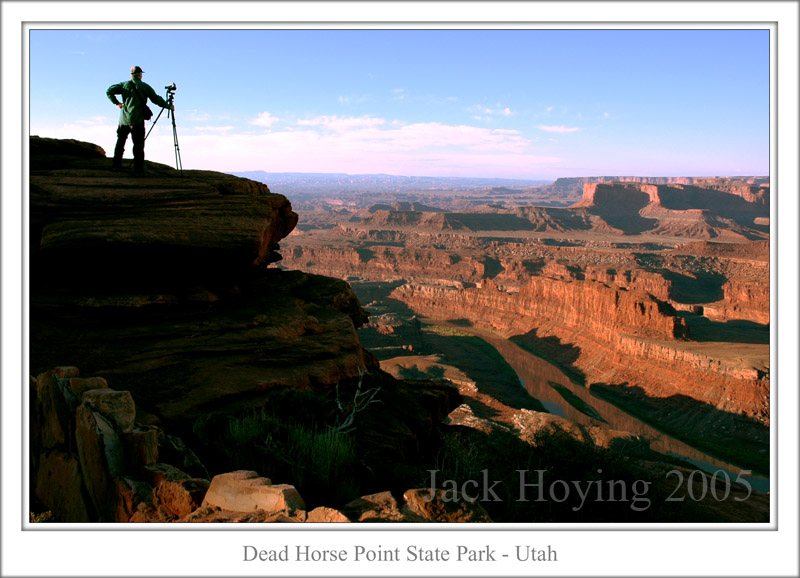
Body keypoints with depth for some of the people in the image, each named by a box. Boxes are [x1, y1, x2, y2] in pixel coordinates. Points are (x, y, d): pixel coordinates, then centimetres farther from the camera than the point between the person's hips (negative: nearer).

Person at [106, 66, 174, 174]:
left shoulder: (125, 85, 7)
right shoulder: (145, 87, 1)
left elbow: (109, 91, 1)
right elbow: (156, 99, 3)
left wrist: (117, 103, 11)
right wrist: (168, 106, 16)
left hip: (124, 120, 3)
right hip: (137, 121, -3)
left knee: (120, 142, 15)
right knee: (138, 145, -1)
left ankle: (116, 165, 17)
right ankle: (138, 169, -5)